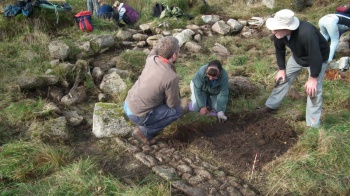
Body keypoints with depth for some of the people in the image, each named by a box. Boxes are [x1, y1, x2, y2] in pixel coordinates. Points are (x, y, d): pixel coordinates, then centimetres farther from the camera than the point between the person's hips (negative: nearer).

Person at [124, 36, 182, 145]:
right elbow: (173, 104, -9)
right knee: (177, 111, 5)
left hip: (127, 104, 8)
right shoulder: (171, 77, -26)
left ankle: (144, 124, 22)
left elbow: (156, 48, 21)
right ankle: (143, 131, 4)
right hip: (137, 115, -7)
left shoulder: (151, 59, -6)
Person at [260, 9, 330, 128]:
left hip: (318, 58, -6)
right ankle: (271, 106, 30)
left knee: (313, 89, -10)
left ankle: (313, 125, 1)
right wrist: (281, 69, 0)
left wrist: (313, 78, -26)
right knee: (282, 79, 11)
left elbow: (315, 57, -36)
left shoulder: (306, 34, -46)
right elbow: (279, 51, -4)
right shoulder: (278, 34, -25)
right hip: (298, 56, 6)